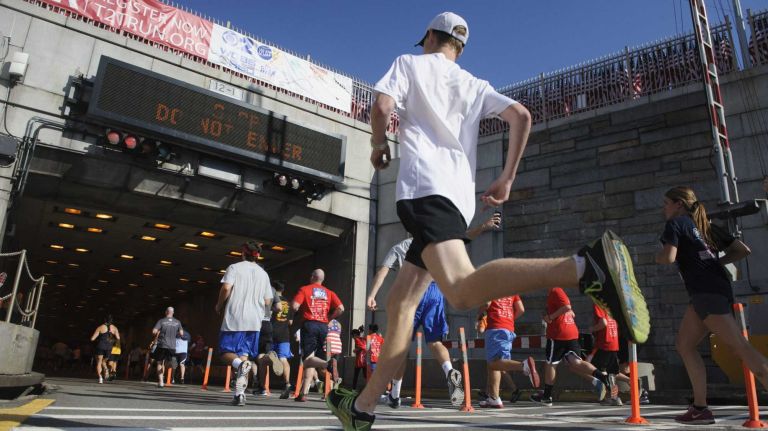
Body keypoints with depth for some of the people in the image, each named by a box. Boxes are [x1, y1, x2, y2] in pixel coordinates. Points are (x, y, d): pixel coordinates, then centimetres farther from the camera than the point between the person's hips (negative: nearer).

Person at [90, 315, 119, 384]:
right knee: (103, 361, 22)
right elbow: (118, 338, -6)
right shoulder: (114, 328, 3)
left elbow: (92, 338, -5)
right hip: (109, 347, 3)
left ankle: (100, 376, -13)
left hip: (100, 346, -3)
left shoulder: (100, 327, -3)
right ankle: (106, 369, -9)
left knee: (99, 362, 7)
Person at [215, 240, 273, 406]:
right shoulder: (263, 273, 14)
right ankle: (240, 393, -6)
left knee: (226, 352, 6)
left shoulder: (234, 267, 3)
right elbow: (268, 302, 10)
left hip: (233, 319, -3)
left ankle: (240, 364, -26)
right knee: (244, 354, 5)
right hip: (254, 321, 3)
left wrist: (219, 306, 4)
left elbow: (226, 288, -13)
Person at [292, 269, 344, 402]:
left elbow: (294, 306, -8)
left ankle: (328, 364, -38)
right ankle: (303, 392, 4)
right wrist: (329, 318, 13)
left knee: (308, 358, -8)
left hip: (309, 325, -4)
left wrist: (298, 310, 14)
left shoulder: (304, 289, 4)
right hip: (324, 326, 4)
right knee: (311, 360, 8)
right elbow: (340, 308, 0)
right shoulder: (329, 292, 13)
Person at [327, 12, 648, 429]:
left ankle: (587, 266, -46)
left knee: (462, 290, -29)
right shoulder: (475, 85, 26)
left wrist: (379, 145, 18)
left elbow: (382, 106, -2)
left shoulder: (409, 63, 16)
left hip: (424, 185, -7)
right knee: (400, 302, 11)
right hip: (461, 197, 7)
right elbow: (521, 116, 12)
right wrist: (506, 180, 14)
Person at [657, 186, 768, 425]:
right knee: (684, 344, 10)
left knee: (739, 346, -11)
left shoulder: (676, 223, -1)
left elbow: (668, 257, -15)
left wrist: (657, 256, 6)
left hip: (706, 292, -9)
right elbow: (743, 250, 18)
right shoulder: (706, 226, 22)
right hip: (715, 288, 9)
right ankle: (700, 408, 7)